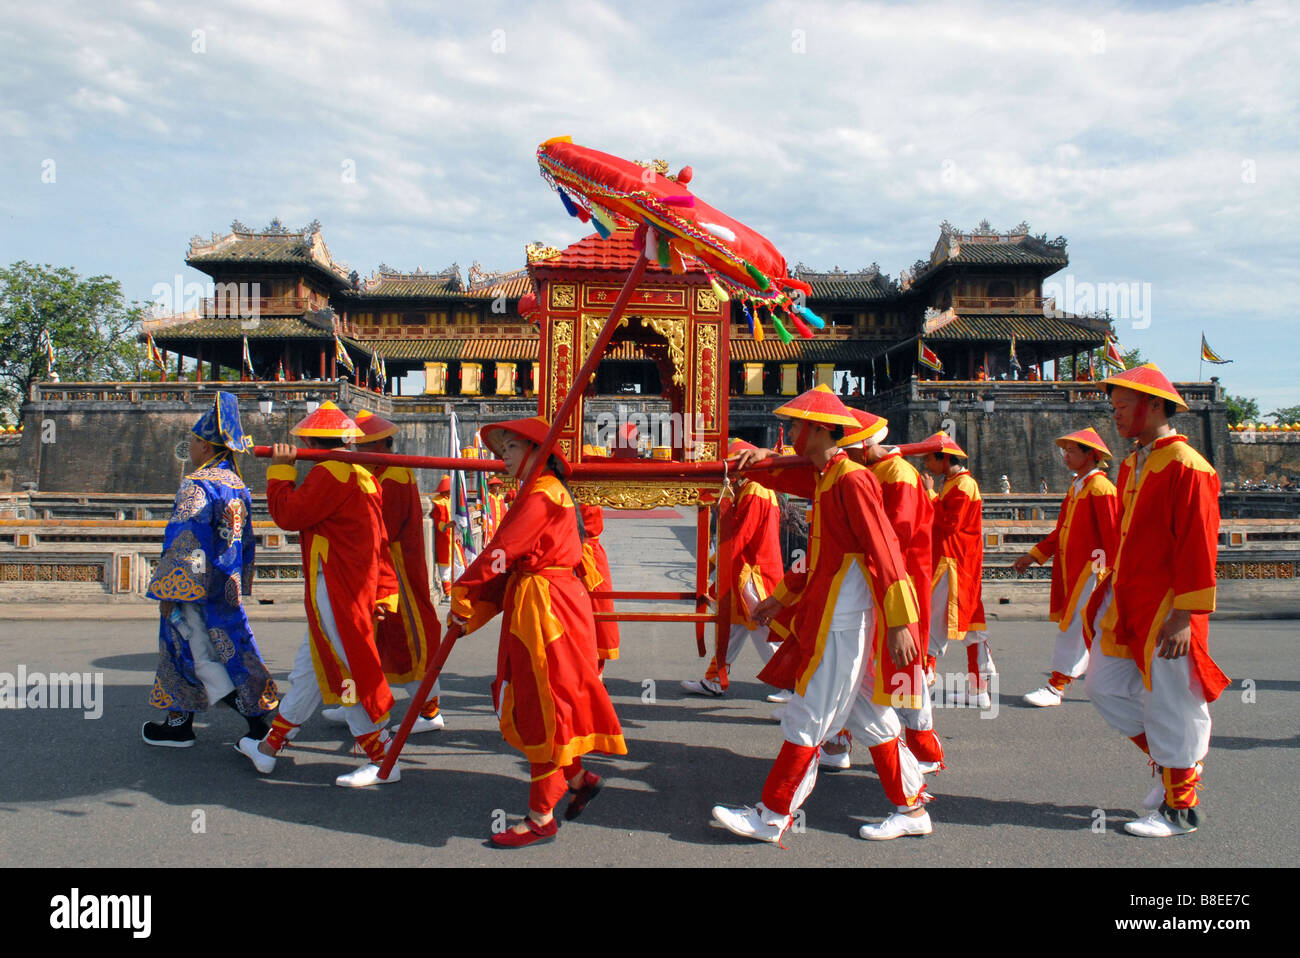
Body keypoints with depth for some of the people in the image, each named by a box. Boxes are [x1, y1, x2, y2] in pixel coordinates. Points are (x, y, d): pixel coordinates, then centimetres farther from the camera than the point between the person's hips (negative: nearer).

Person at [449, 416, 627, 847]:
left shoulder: (543, 494, -14)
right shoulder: (538, 493, 17)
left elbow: (502, 552, -20)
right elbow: (509, 564, 13)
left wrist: (462, 590, -8)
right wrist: (472, 612, 6)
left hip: (548, 606, -10)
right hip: (528, 605, 10)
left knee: (544, 705, -3)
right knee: (525, 702, 15)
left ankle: (542, 817, 7)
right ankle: (579, 778, 28)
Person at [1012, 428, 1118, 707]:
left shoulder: (1100, 487, -12)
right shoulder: (1076, 487, 16)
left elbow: (1112, 534, -16)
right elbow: (1061, 530, 19)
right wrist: (1034, 555, 15)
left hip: (1091, 568, -9)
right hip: (1072, 568, 9)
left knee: (1075, 624, -7)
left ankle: (1056, 687, -5)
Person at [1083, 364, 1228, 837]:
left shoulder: (1186, 466, -15)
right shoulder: (1133, 465, 13)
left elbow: (1198, 549, -18)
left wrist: (1184, 617, -19)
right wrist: (1111, 593, 18)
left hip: (1164, 612, -9)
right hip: (1126, 608, 9)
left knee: (1169, 705, 1)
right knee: (1104, 686, 12)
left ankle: (1181, 808, 16)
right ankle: (1178, 762, 29)